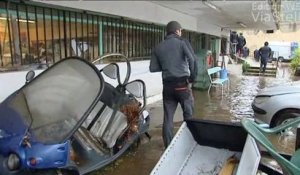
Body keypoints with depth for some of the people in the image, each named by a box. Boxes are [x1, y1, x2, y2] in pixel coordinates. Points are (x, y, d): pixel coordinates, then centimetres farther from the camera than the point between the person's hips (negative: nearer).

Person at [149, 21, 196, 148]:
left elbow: (153, 68, 7)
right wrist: (193, 77, -2)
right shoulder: (182, 42, -1)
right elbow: (192, 60, -15)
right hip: (182, 84, -3)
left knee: (167, 118, 9)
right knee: (188, 116, 11)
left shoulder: (158, 47, 11)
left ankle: (168, 146, 15)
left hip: (167, 85, 4)